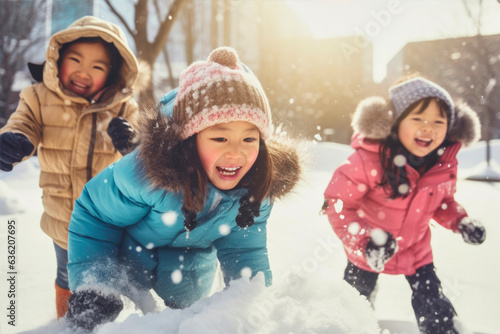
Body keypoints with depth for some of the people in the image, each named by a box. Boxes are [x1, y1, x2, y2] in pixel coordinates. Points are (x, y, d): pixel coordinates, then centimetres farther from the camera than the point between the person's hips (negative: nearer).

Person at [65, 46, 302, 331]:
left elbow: (244, 249, -9)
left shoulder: (260, 187, -26)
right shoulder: (149, 171, -39)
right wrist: (93, 288, -28)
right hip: (130, 257, -3)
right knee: (93, 316, 13)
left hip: (192, 268, 3)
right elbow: (93, 214, -22)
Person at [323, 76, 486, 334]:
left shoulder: (445, 163, -15)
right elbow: (337, 204, -27)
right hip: (366, 253, -2)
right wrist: (365, 241, -38)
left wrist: (461, 223, -12)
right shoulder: (369, 160, -34)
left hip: (416, 250, 3)